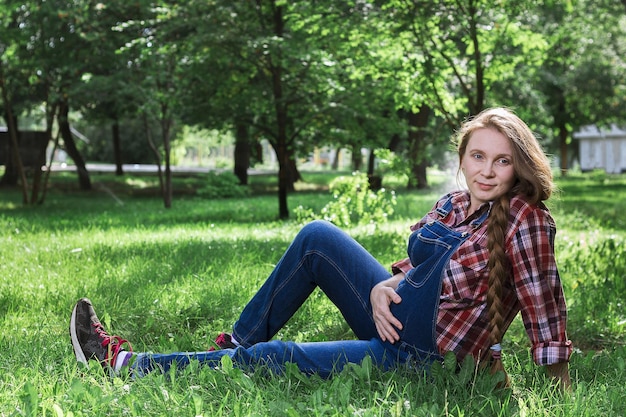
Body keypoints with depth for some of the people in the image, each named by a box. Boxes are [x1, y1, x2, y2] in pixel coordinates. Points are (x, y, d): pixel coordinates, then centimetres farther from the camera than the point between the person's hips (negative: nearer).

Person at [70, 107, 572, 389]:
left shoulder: (525, 219, -18)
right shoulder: (453, 206, 3)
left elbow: (544, 304, -18)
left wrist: (561, 386, -17)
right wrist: (382, 287, -9)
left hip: (422, 359, -7)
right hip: (396, 318, 7)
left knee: (274, 358, -13)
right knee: (317, 237, -1)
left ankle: (124, 364, -2)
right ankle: (237, 344, 8)